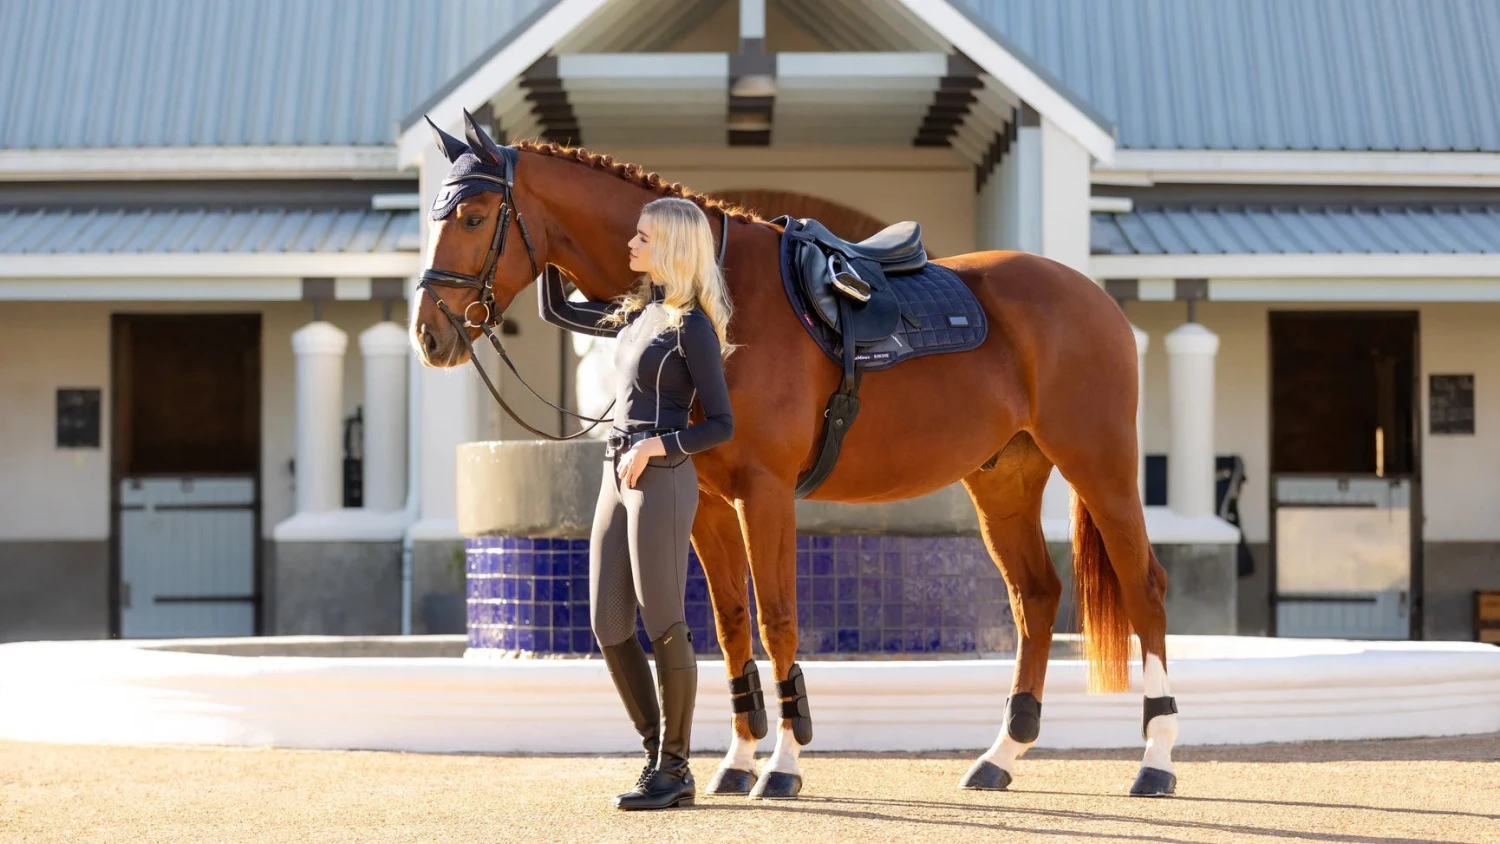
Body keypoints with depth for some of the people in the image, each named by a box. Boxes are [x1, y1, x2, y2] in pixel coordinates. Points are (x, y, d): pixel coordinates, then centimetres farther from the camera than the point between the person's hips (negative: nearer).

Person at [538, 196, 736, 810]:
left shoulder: (692, 327, -8)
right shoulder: (636, 314, 15)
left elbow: (721, 423, -10)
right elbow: (556, 312, 27)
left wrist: (655, 445, -20)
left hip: (660, 479, -8)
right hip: (618, 479, 8)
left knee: (663, 624, -4)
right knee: (609, 627, 5)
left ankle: (674, 770, 4)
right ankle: (658, 752, 16)